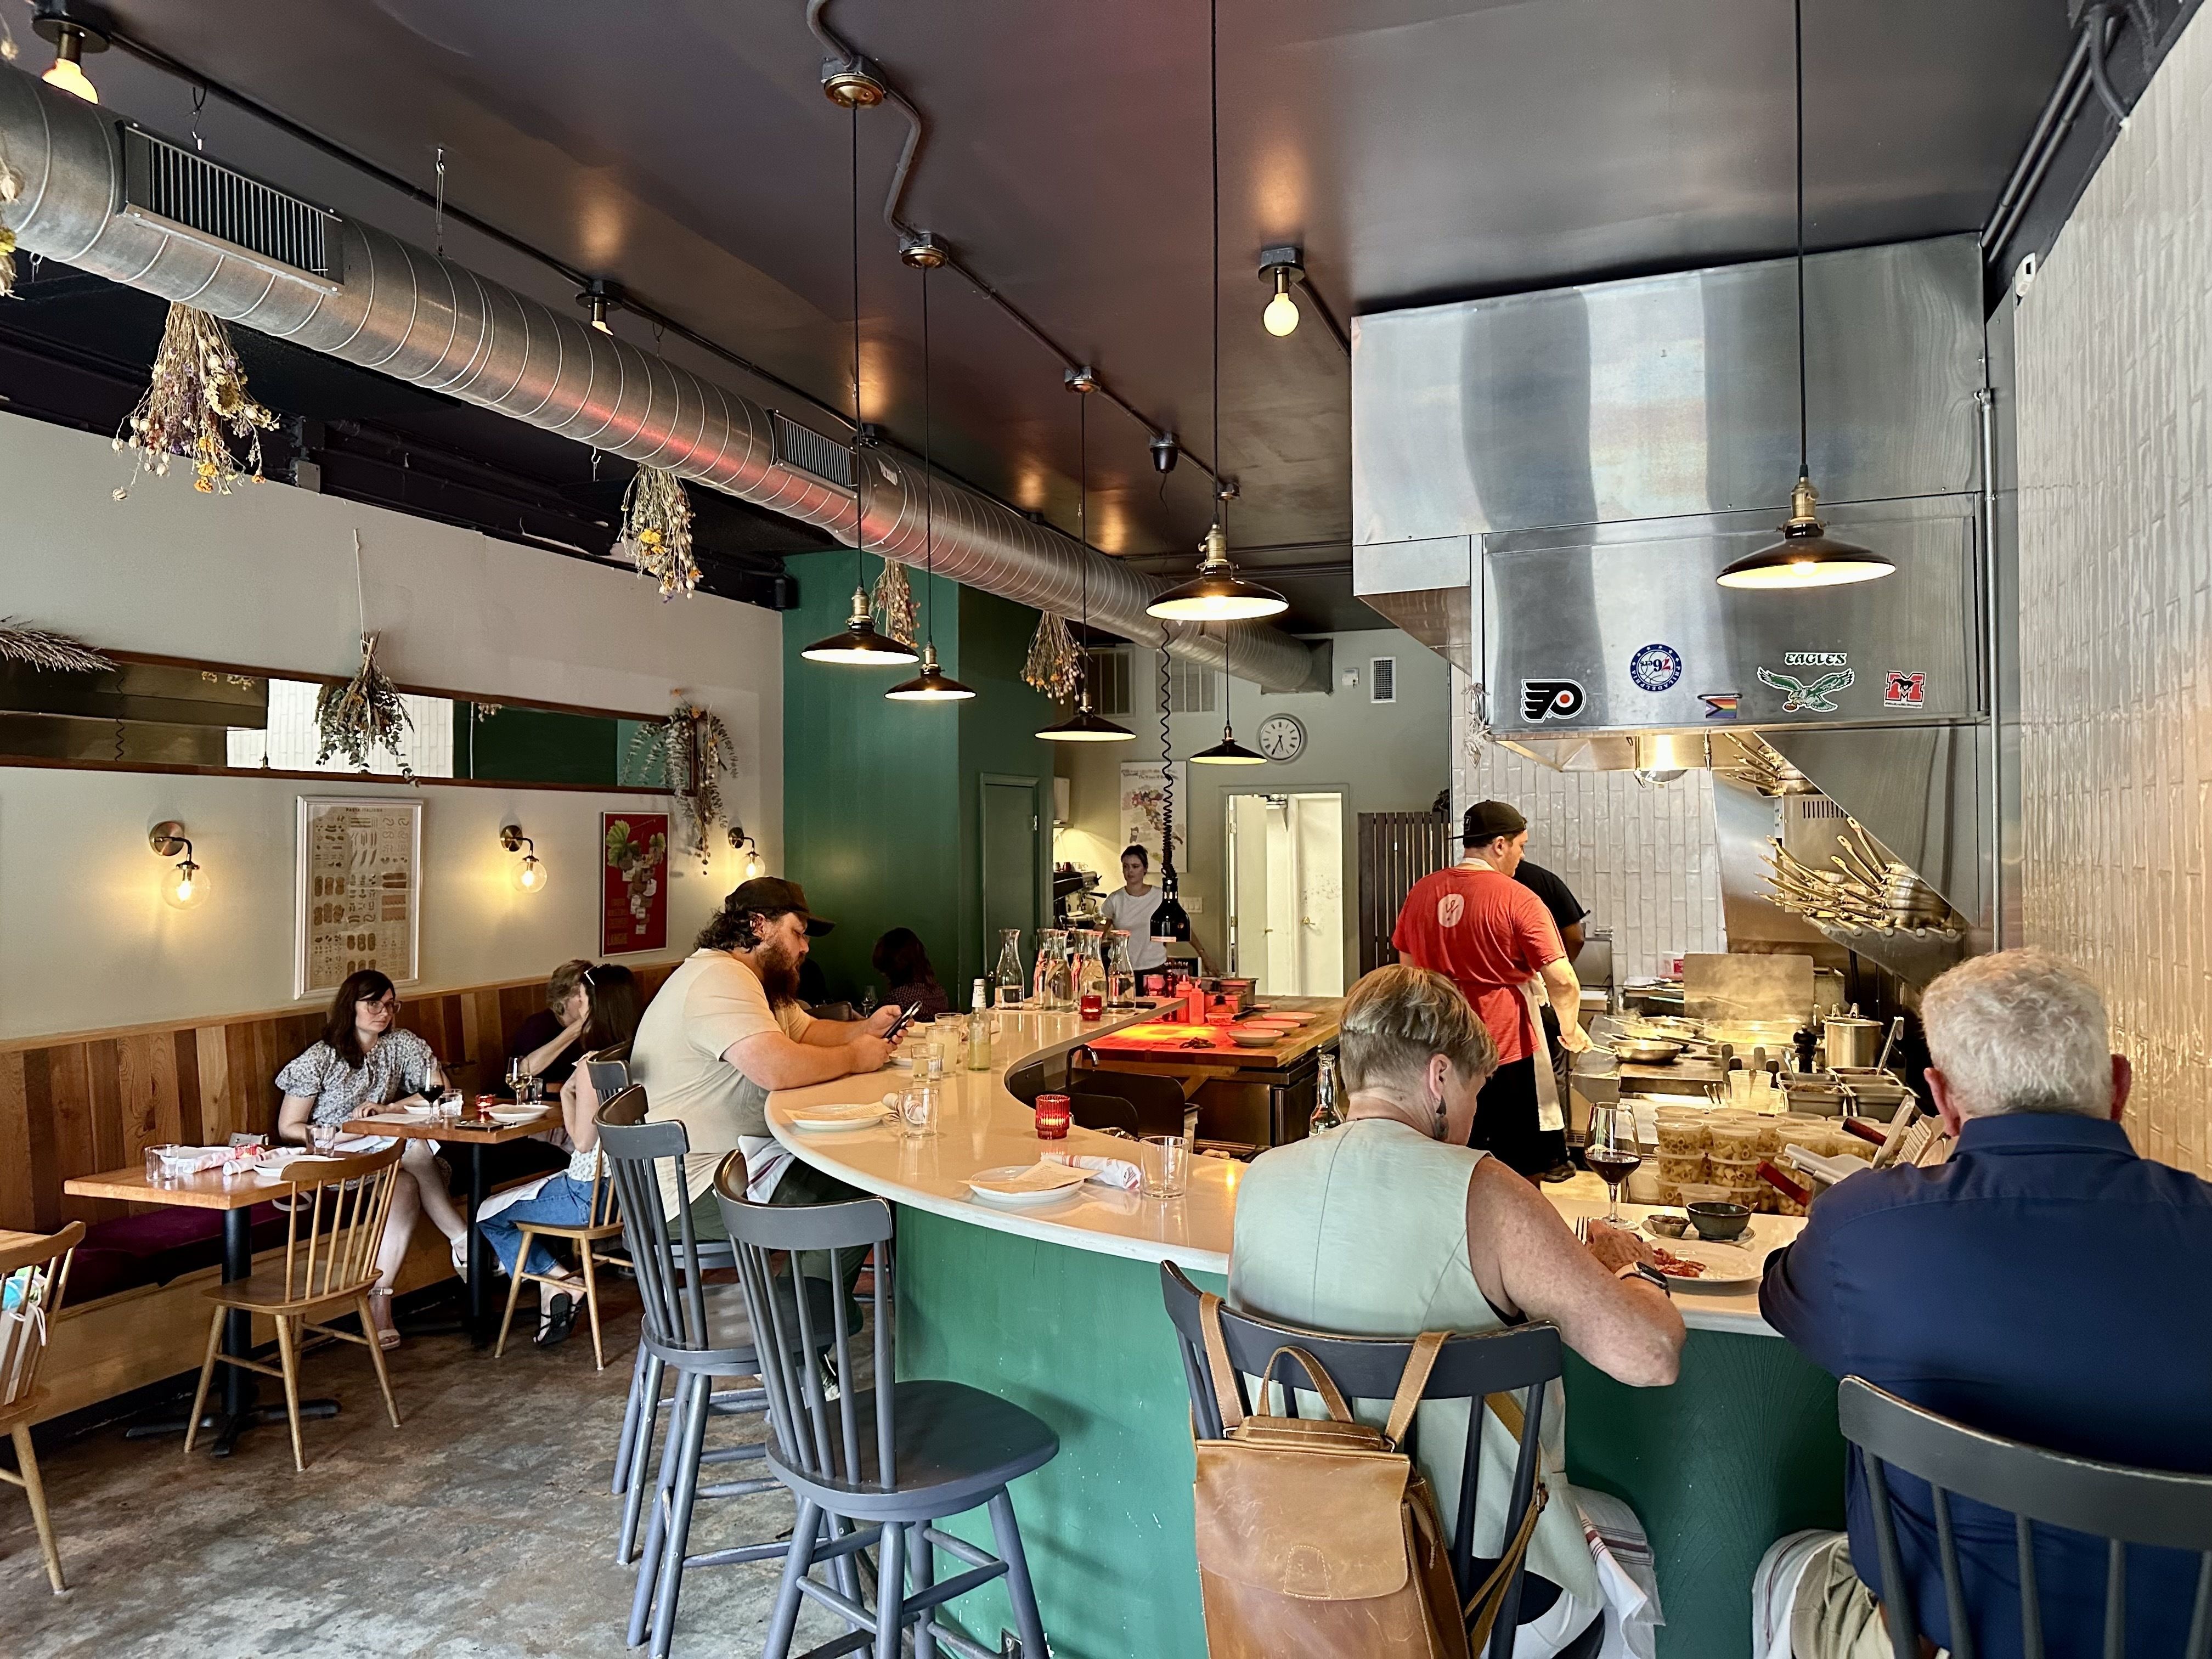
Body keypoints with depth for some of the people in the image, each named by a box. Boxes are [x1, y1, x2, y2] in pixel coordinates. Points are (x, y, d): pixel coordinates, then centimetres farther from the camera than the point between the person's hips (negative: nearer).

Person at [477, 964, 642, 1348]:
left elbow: (583, 1141, -18)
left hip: (589, 1195, -8)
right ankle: (556, 1283, 24)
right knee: (515, 1200, 30)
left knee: (489, 1214, 14)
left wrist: (567, 1094, -6)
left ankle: (555, 1280, 9)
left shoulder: (591, 1064, -22)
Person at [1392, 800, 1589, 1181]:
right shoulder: (1518, 899, -13)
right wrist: (1570, 1029, 3)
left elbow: (1408, 966, 14)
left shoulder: (1421, 891, 3)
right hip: (1508, 1048, -5)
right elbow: (1561, 980, -15)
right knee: (1518, 1168, 9)